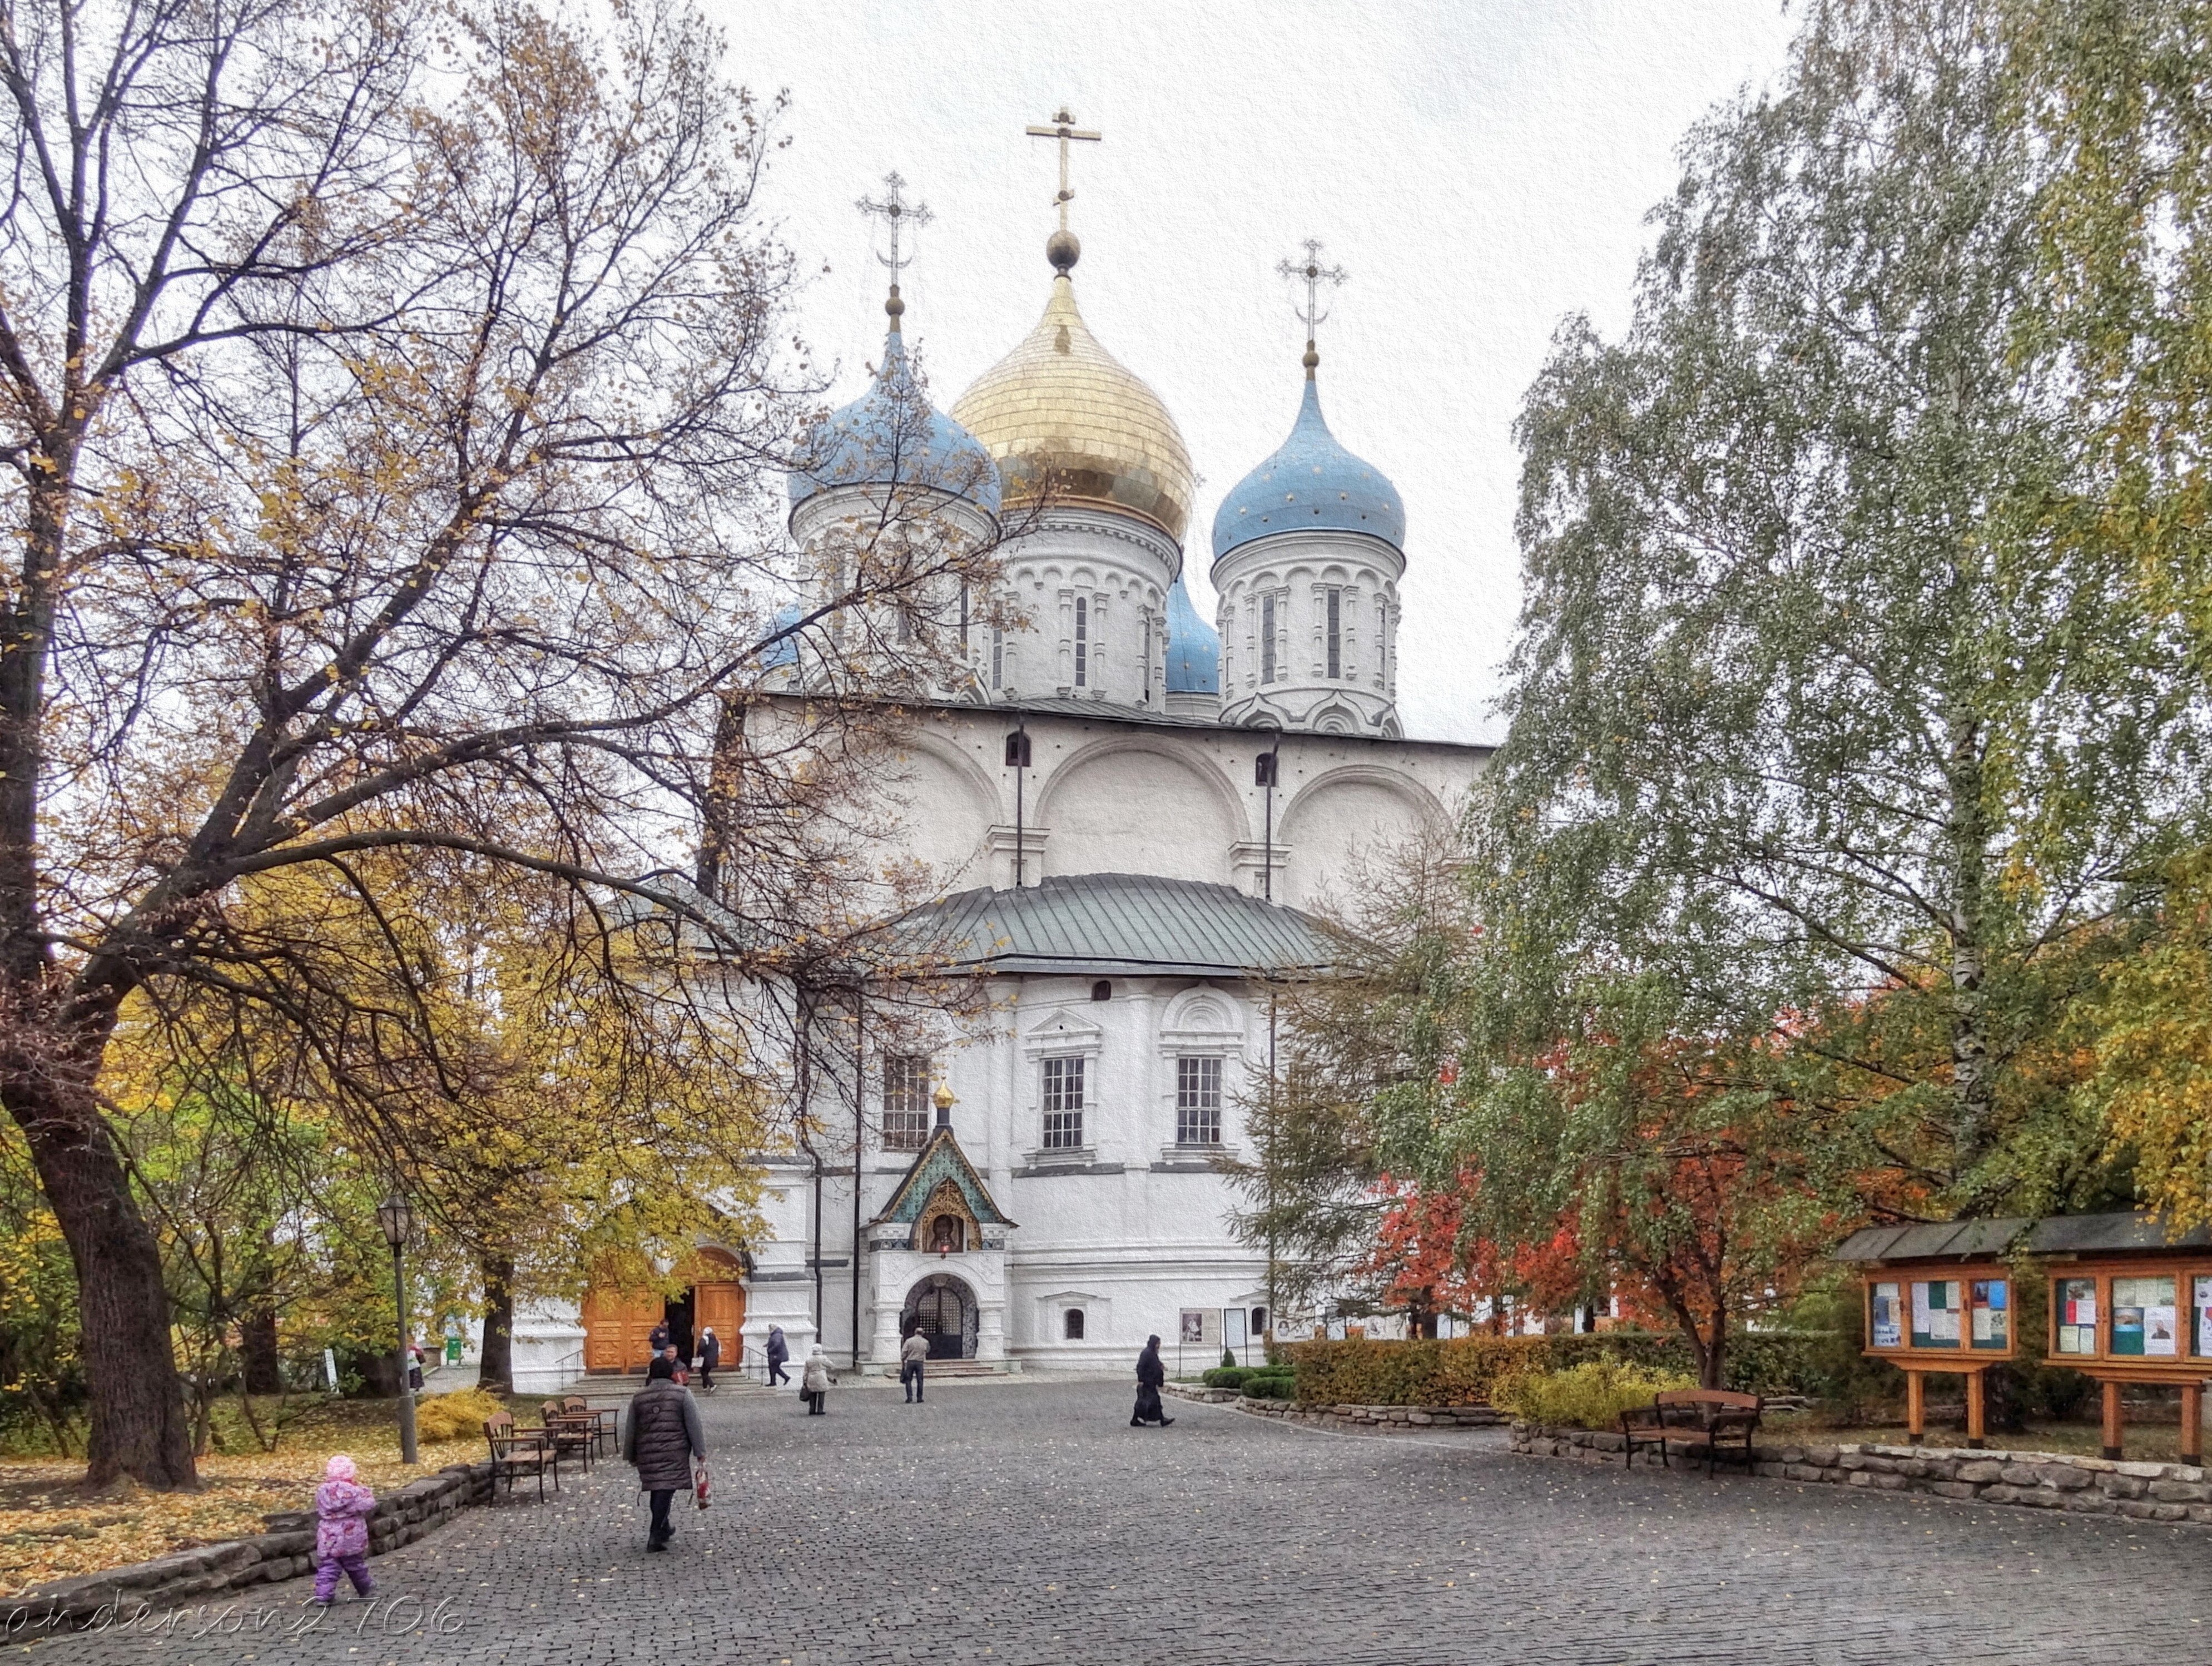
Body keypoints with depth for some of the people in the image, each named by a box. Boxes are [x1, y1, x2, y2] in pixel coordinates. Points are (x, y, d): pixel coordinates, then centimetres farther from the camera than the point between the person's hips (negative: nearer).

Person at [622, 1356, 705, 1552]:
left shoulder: (638, 1397, 6)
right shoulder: (682, 1394, -4)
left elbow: (630, 1430, 10)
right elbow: (693, 1426, -5)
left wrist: (630, 1455, 20)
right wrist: (700, 1451, 0)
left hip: (647, 1453, 4)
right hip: (674, 1452, -4)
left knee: (657, 1490, 18)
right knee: (666, 1490, -5)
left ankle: (663, 1528, 33)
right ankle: (655, 1536, -10)